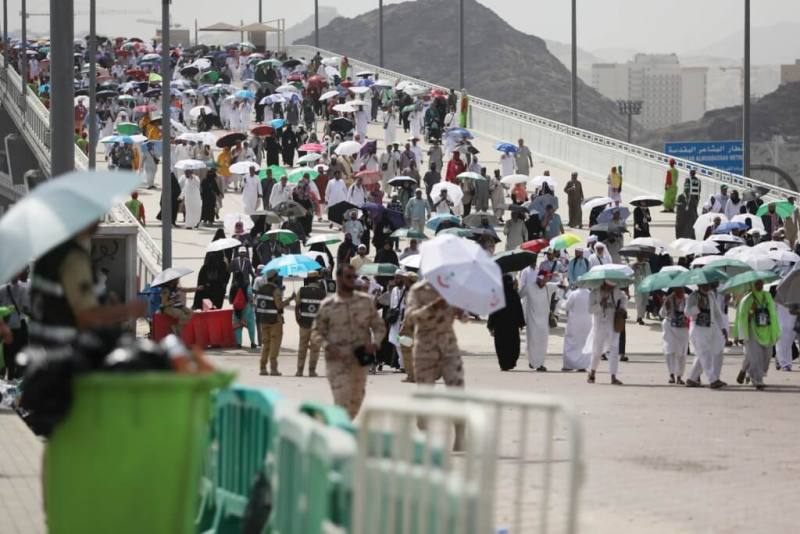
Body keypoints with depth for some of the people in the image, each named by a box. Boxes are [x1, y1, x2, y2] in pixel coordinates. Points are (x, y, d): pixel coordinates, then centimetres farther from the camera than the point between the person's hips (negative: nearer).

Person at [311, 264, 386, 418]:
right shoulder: (327, 305, -1)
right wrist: (327, 345, -16)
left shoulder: (366, 301, 5)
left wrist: (375, 343, -11)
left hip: (361, 360, 3)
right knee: (342, 400, -12)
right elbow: (316, 332, 3)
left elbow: (379, 326, 9)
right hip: (337, 361, -3)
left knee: (356, 400, 11)